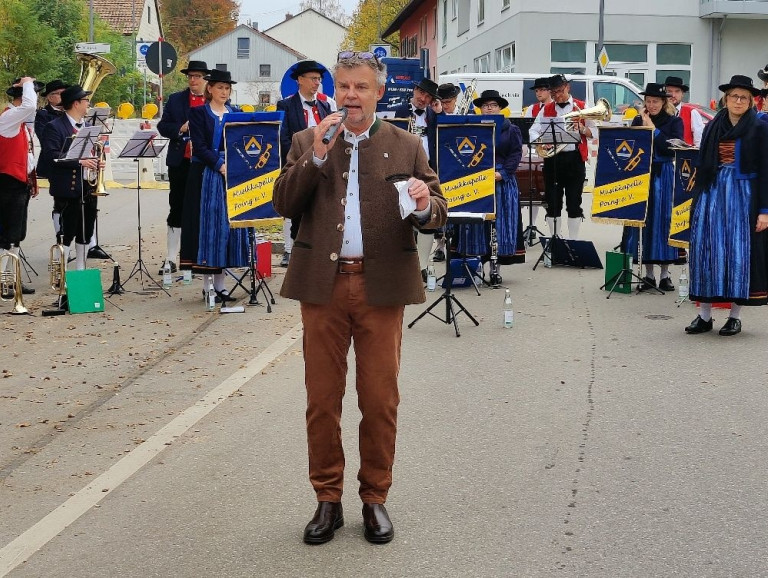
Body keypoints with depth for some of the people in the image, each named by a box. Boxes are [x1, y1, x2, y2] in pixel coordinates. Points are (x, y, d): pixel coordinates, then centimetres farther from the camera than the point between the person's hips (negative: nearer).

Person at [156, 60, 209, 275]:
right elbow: (162, 127, 6)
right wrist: (181, 128, -12)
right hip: (180, 163, 1)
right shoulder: (175, 100, 9)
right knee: (177, 210, 3)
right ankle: (170, 259, 7)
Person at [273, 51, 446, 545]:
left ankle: (375, 498, 21)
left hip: (381, 285, -1)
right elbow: (284, 204, -3)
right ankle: (328, 499, 21)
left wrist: (425, 205, -21)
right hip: (323, 284, 1)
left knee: (380, 399, 5)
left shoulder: (407, 147, 7)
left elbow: (438, 213, 2)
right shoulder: (307, 142, 9)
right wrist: (316, 155, -14)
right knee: (322, 398, 7)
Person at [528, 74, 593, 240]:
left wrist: (582, 129, -15)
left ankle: (573, 240, 8)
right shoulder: (546, 109, 10)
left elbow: (593, 133, 6)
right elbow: (533, 131, 3)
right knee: (552, 202, 4)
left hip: (575, 159, -1)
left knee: (574, 202, 1)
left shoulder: (581, 107, 6)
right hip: (552, 159, 2)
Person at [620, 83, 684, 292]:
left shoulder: (674, 122, 2)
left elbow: (673, 148, -12)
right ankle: (648, 274, 9)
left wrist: (653, 129, -12)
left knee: (664, 220, 0)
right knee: (643, 221, 1)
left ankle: (665, 275, 8)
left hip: (664, 176, -2)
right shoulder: (638, 120, 9)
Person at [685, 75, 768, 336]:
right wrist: (697, 201, 7)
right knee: (706, 250, 1)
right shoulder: (713, 127, 10)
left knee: (739, 252, -1)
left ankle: (735, 316, 9)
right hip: (713, 194, 4)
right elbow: (702, 165, 11)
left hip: (743, 195, -3)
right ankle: (704, 315, 9)